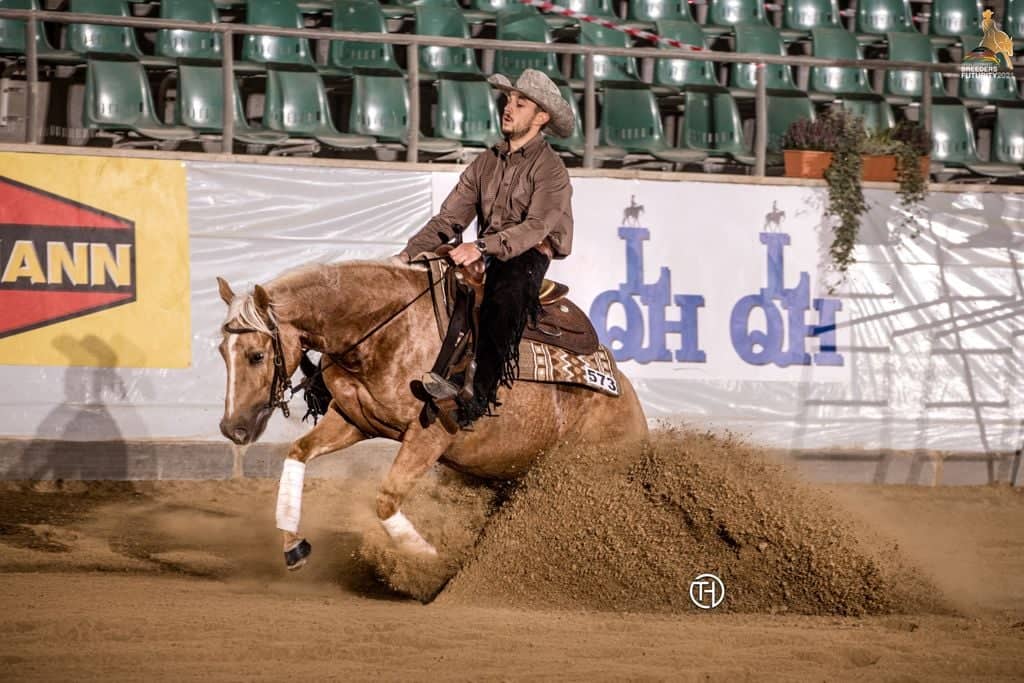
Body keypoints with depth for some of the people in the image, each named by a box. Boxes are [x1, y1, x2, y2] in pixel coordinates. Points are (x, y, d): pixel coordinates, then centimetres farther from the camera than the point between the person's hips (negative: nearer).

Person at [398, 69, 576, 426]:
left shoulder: (550, 168, -3)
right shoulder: (486, 162, 16)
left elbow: (536, 226, -18)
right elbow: (448, 219, 12)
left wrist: (483, 247, -31)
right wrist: (408, 254, -3)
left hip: (528, 260, -8)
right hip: (486, 261, 8)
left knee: (505, 293, -38)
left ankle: (480, 394, -48)